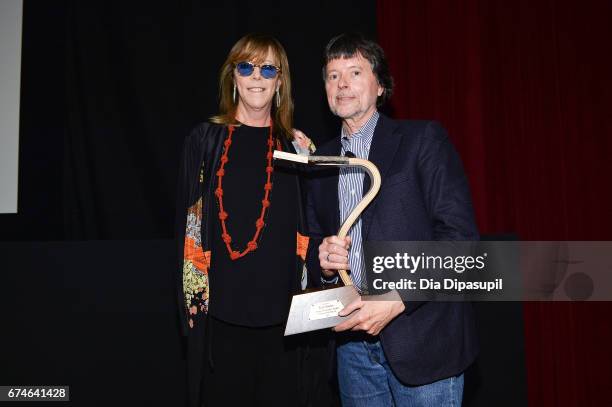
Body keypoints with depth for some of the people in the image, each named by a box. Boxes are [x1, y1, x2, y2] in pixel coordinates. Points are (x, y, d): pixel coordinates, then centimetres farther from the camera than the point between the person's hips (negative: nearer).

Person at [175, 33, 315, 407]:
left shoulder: (296, 145, 7)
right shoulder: (206, 139, 4)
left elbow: (309, 225, 12)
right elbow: (188, 221, 4)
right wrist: (192, 293, 0)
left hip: (281, 310, 2)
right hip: (218, 308, -1)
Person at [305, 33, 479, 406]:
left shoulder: (423, 138, -3)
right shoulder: (321, 159, 13)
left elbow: (460, 235, -11)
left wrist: (397, 299, -19)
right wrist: (322, 259, -4)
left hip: (420, 334, -4)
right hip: (352, 339, 5)